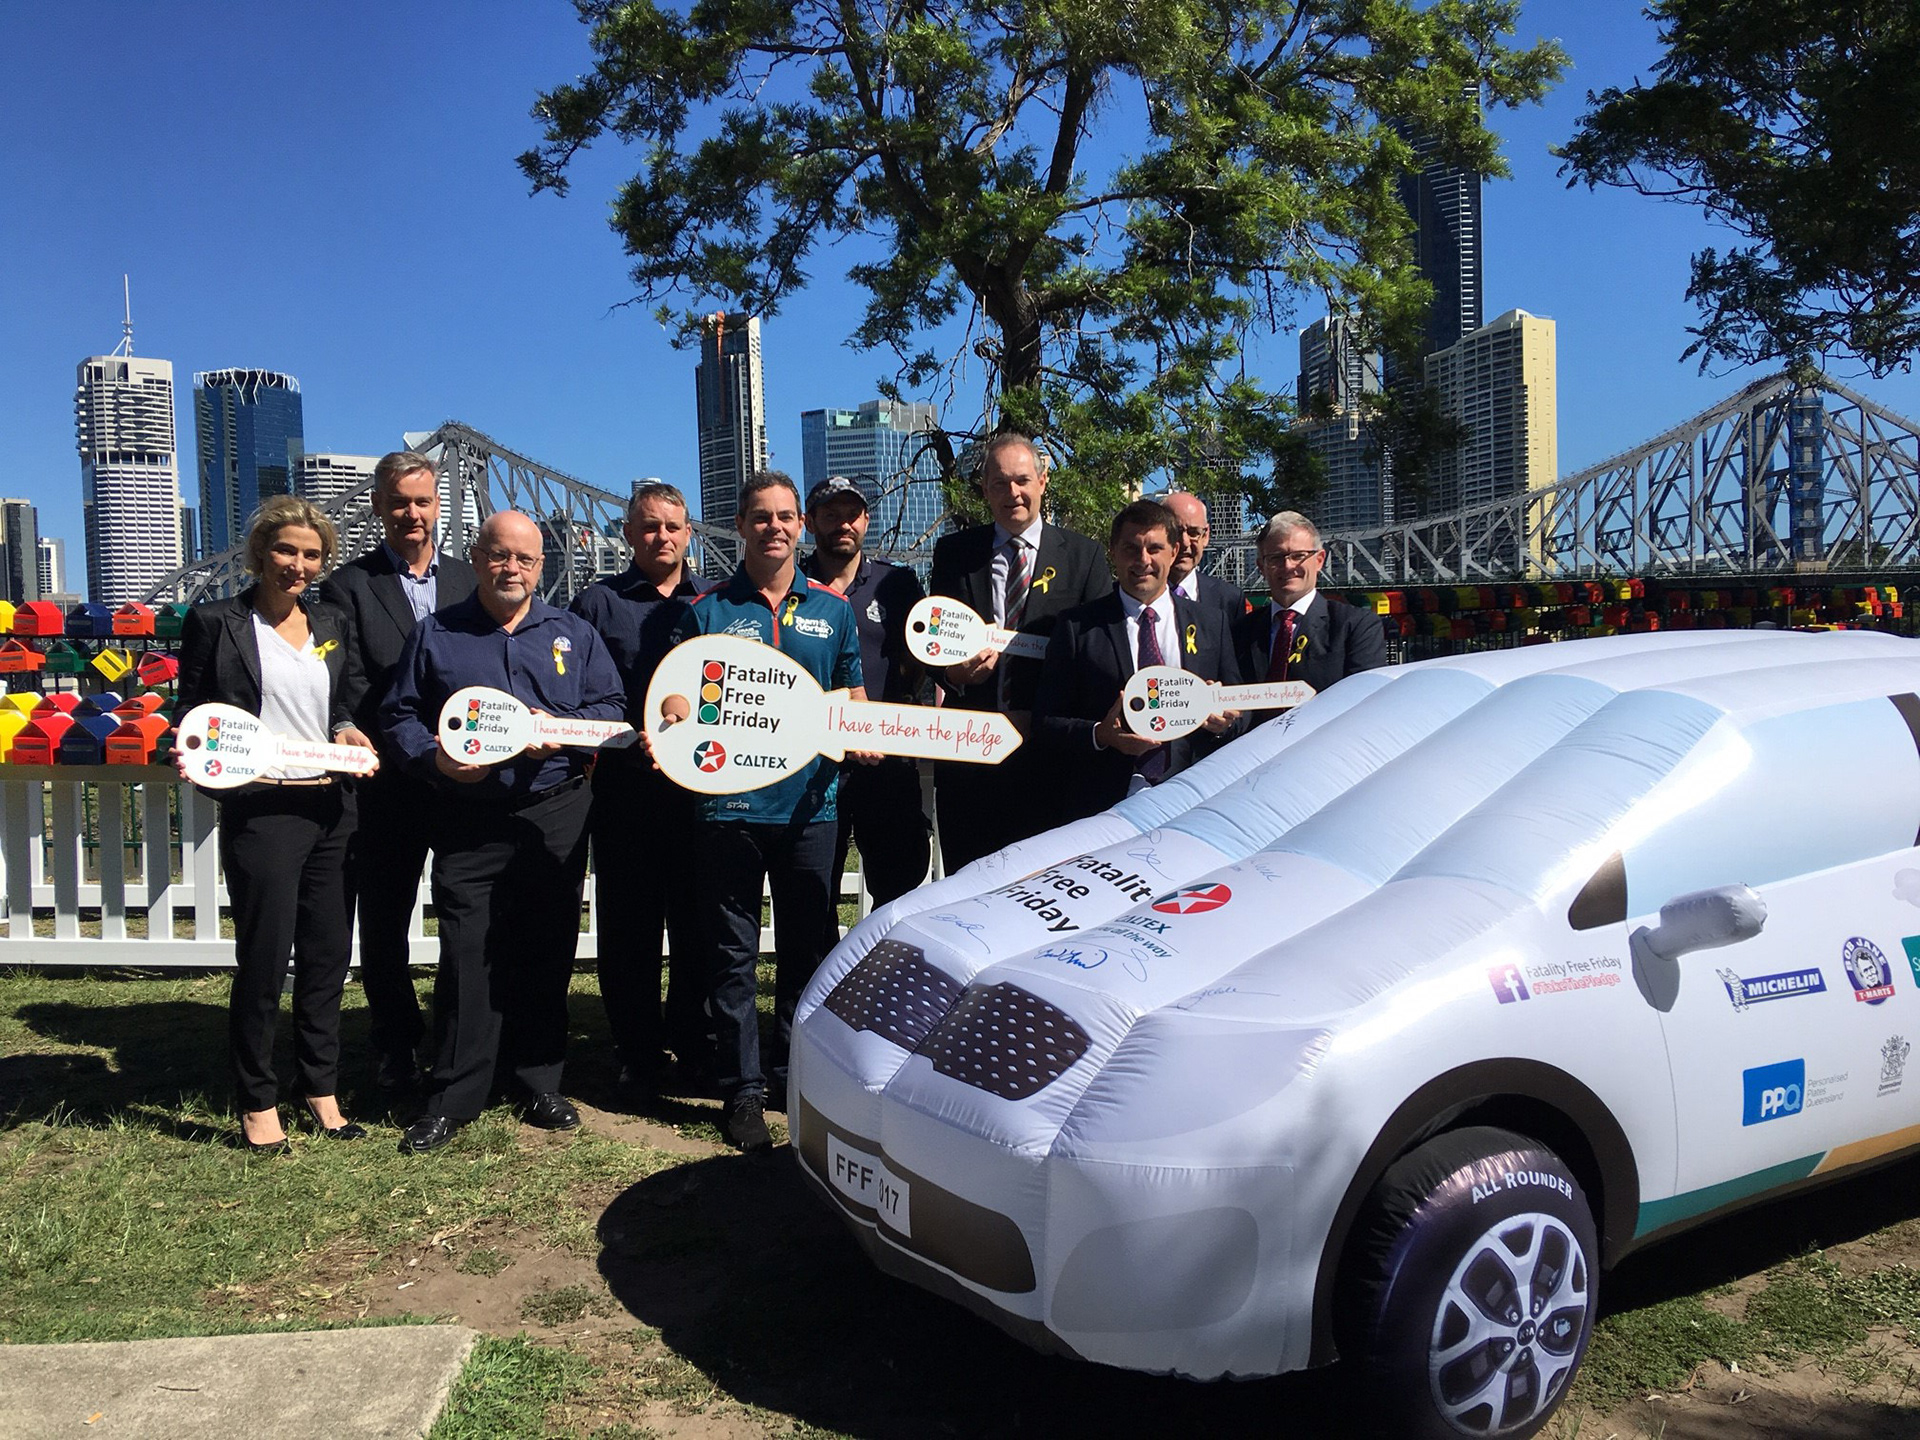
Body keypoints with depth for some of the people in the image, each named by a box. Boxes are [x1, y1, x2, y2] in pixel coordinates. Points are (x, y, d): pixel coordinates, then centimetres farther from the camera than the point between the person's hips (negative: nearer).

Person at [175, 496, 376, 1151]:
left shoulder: (333, 624, 13)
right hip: (259, 809, -4)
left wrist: (348, 729, -1)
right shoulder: (216, 622, 0)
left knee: (328, 955, 10)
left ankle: (321, 1090, 24)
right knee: (264, 959, 1)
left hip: (331, 808, 5)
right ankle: (258, 1104, 17)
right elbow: (191, 711, 3)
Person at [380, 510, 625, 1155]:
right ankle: (453, 1097, 8)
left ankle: (540, 1084, 20)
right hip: (467, 823, -1)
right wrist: (434, 758, -13)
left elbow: (613, 707, 7)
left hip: (555, 818, 1)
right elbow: (398, 715, 7)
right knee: (466, 958, -3)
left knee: (546, 955, 7)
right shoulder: (434, 634, 9)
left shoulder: (573, 634, 12)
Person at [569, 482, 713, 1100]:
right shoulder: (597, 603, 9)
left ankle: (691, 1040, 23)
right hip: (624, 789, -1)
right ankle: (638, 1053, 17)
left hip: (701, 787, 1)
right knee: (628, 926, 4)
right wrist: (612, 741, -8)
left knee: (696, 922, 7)